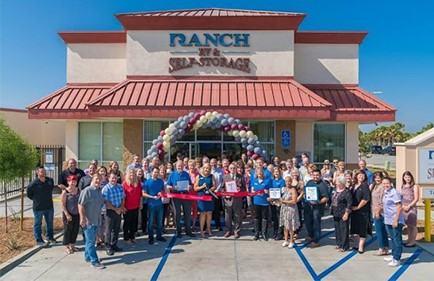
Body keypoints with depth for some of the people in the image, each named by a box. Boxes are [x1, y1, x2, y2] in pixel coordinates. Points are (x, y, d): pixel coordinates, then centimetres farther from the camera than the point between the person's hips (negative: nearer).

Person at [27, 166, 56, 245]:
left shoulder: (50, 180, -1)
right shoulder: (34, 183, -16)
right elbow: (29, 194, -2)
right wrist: (36, 199, -1)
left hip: (49, 206, 5)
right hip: (38, 208, -5)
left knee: (50, 223, 16)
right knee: (38, 224, 7)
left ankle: (50, 237, 33)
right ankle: (39, 240, 19)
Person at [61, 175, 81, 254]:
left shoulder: (78, 190, 3)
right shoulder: (65, 192, -10)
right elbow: (63, 204, -11)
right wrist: (67, 214, -16)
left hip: (77, 214, 5)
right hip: (68, 214, -5)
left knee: (75, 230, 11)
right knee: (67, 230, 5)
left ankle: (72, 245, 27)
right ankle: (67, 247, 19)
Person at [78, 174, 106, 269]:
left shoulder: (99, 192, 11)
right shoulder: (87, 191, -14)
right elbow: (80, 205, -17)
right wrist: (82, 218, -21)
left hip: (96, 220, 8)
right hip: (88, 220, -8)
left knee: (91, 240, 18)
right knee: (90, 241, -2)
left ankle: (88, 257, 32)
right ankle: (94, 261, 2)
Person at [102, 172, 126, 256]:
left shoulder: (120, 187, 4)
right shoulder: (106, 188, -13)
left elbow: (123, 198, 10)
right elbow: (106, 202, -16)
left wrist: (121, 208, -5)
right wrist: (115, 209, -14)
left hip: (119, 211, 5)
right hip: (110, 211, -5)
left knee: (116, 229, 13)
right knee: (109, 230, 4)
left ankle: (114, 245, 26)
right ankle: (108, 247, 15)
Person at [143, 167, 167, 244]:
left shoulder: (161, 181, 5)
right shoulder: (147, 182, -5)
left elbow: (164, 190, 15)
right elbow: (144, 194, -8)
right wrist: (153, 197, -18)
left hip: (159, 204, 3)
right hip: (151, 204, -3)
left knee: (160, 221, 11)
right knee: (151, 222, 6)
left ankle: (159, 236, 23)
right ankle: (151, 238, 17)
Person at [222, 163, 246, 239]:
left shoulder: (241, 177, 4)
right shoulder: (225, 177, 9)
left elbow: (244, 188, 4)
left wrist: (240, 189, -16)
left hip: (238, 199, -1)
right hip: (228, 199, 1)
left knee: (238, 217, 5)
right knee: (228, 217, 7)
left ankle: (236, 231, 18)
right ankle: (228, 230, 23)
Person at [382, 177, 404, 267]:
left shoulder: (394, 192, -16)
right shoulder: (385, 192, 9)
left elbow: (399, 207, -19)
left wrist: (396, 220, -21)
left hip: (395, 221, -9)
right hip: (388, 221, 9)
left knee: (397, 240, 0)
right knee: (393, 239, 19)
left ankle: (397, 259, 6)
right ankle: (394, 255, 31)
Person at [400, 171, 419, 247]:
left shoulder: (415, 187, -4)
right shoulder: (402, 187, 11)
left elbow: (416, 199, -7)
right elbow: (401, 197, 13)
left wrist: (409, 206, -12)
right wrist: (402, 206, -1)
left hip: (411, 208, -5)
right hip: (404, 208, 5)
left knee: (413, 225, -2)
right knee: (408, 225, 12)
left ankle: (413, 241, 5)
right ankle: (409, 239, 21)